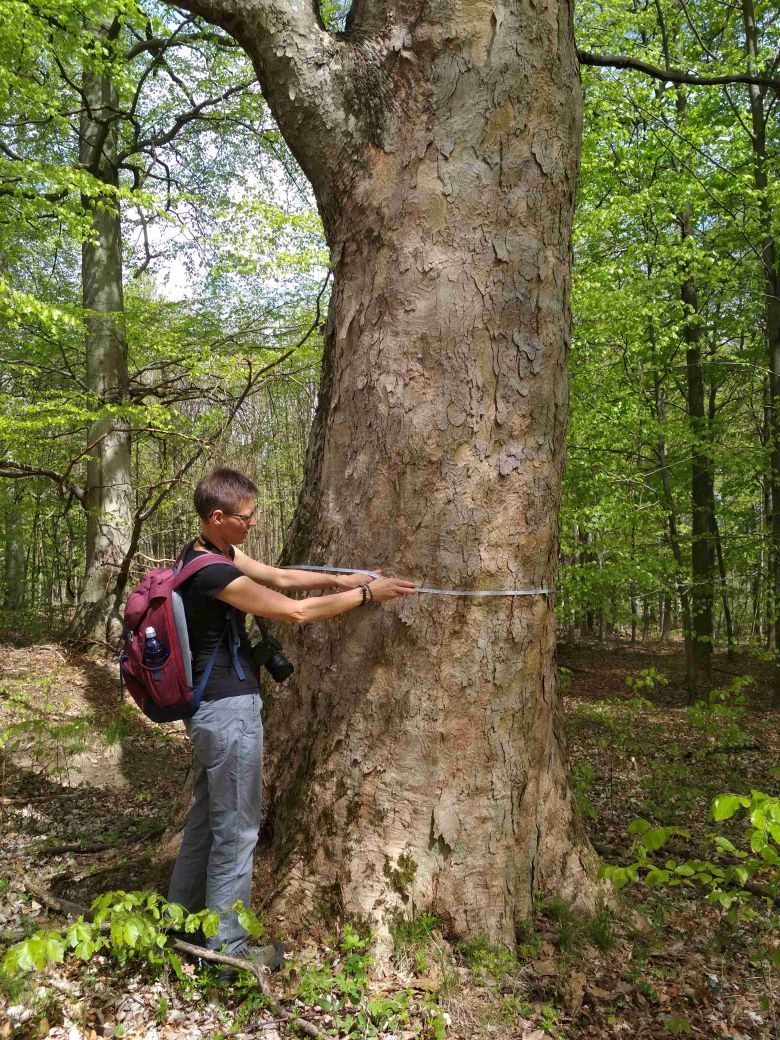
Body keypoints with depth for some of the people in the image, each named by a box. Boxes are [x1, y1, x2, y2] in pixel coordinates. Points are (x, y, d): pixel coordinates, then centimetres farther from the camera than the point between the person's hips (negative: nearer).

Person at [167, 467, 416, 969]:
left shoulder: (213, 551, 6)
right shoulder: (212, 572, -25)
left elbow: (280, 577, 6)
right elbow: (297, 611, -23)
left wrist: (341, 579, -6)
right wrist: (366, 594, -14)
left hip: (210, 705, 10)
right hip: (230, 708, -10)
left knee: (208, 813, 23)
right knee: (236, 827, 3)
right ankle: (227, 944, 18)